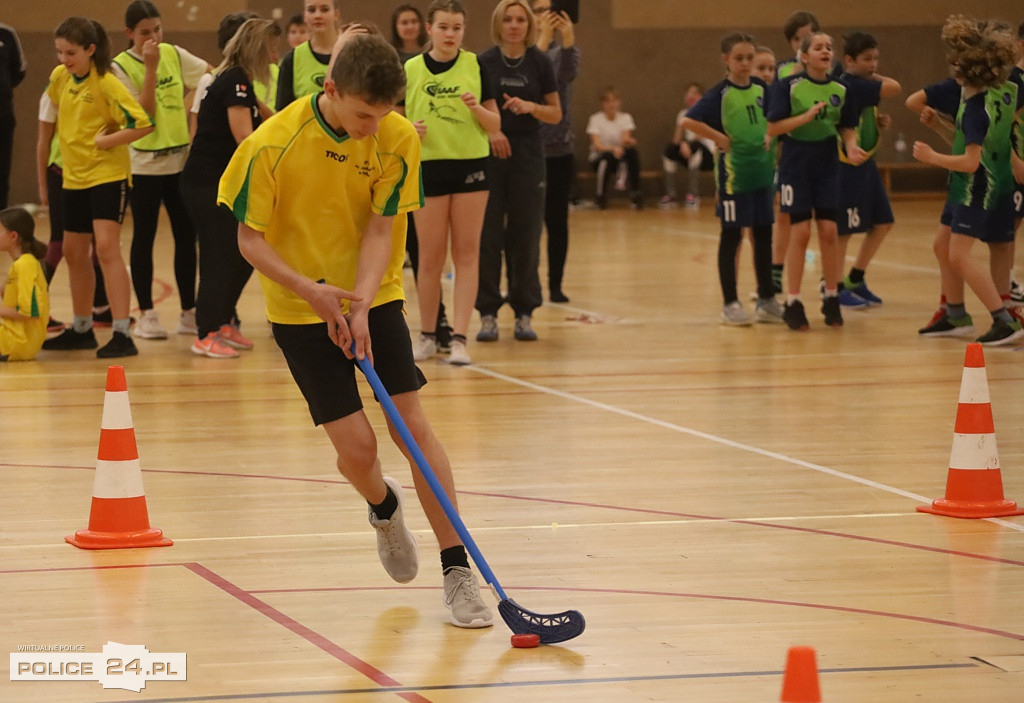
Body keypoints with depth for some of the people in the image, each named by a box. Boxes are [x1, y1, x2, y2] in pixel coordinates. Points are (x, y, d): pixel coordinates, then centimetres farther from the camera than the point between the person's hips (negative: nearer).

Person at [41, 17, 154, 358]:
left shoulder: (107, 84, -18)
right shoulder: (59, 77, 3)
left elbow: (142, 124, -23)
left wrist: (103, 141, -20)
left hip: (108, 175, -8)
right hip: (74, 176, 8)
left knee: (106, 247, -17)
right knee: (74, 253, 15)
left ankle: (122, 334, -17)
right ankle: (81, 329, 31)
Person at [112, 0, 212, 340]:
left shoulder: (174, 54, 4)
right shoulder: (121, 66, -8)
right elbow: (144, 111, -16)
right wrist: (151, 67, -21)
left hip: (181, 159, 4)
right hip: (144, 162, -4)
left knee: (186, 236, 7)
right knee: (144, 238, 2)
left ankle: (189, 312, 14)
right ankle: (146, 315, 9)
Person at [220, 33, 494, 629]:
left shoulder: (399, 139, -12)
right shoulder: (273, 146, -19)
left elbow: (379, 229, -10)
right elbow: (250, 239, -10)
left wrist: (360, 306, -24)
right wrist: (311, 291, -24)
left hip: (375, 299, 2)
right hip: (301, 309, -2)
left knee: (414, 424, -8)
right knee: (357, 447, -7)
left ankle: (458, 570, -2)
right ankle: (385, 507, 29)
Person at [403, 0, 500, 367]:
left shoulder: (475, 66, 2)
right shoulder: (411, 70, 1)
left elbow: (495, 124, 4)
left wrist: (477, 108, -16)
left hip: (471, 166, 0)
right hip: (429, 167, 0)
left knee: (466, 254, -1)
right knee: (430, 257, 3)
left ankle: (459, 338, -2)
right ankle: (427, 335, 16)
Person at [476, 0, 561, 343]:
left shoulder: (540, 63, 2)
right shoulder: (484, 63, 0)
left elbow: (556, 114, 5)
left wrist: (530, 107, -15)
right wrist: (488, 129, -15)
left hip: (528, 156, 1)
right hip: (490, 156, -1)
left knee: (525, 235, 2)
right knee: (488, 234, -2)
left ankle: (524, 313, 9)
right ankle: (488, 312, 4)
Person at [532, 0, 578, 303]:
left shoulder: (563, 49, 3)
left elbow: (569, 72, -19)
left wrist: (568, 38, -40)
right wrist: (543, 39, -37)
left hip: (560, 151, 2)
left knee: (557, 221, 5)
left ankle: (556, 286, 13)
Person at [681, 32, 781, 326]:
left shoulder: (761, 88, 7)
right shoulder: (721, 93, -10)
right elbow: (689, 121, -19)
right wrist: (720, 139, -16)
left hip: (763, 170, 6)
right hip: (734, 172, -6)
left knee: (764, 235, 10)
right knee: (732, 236, 1)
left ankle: (767, 301, 19)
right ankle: (730, 304, 6)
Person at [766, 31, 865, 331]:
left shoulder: (840, 89, 1)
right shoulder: (788, 86, -9)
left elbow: (846, 127, 9)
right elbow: (773, 127, -12)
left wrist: (851, 147, -11)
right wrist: (807, 116, -23)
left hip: (827, 163, 3)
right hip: (796, 163, -3)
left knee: (828, 230, 1)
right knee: (801, 232, -4)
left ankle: (831, 299, 13)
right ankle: (792, 303, 5)